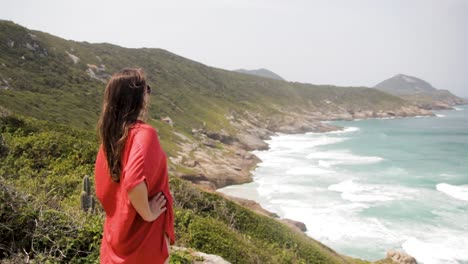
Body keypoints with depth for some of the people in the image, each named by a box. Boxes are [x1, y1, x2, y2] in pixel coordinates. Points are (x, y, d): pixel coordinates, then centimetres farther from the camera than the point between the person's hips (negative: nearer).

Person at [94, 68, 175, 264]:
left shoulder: (110, 136, 2)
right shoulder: (143, 134, -22)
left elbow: (102, 190, 11)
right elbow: (134, 182, -37)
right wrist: (148, 214, -22)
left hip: (115, 236, 7)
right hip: (143, 241, -7)